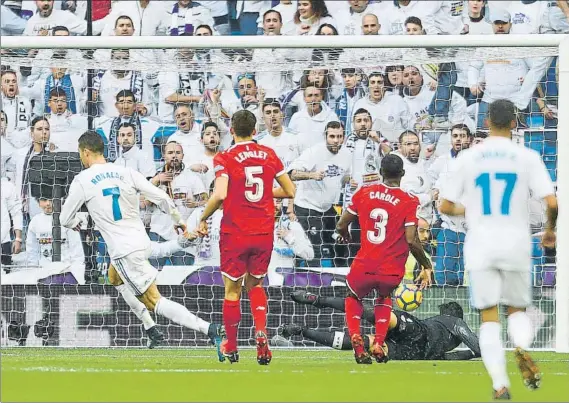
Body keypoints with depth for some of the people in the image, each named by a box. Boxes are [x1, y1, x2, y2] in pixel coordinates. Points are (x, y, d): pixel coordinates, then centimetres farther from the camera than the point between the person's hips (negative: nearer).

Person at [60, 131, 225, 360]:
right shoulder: (125, 172, 5)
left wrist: (75, 223, 26)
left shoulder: (82, 181, -7)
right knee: (115, 278, 33)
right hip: (142, 242, 7)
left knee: (154, 302, -5)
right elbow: (161, 198, 1)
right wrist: (179, 222, 16)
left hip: (123, 251, -7)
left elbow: (65, 220, 1)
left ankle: (207, 328, -20)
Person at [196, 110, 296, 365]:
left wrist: (203, 219, -7)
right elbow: (290, 191, 8)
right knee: (255, 284, 20)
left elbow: (220, 194, -22)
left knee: (233, 289, 10)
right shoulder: (269, 155, 4)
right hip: (264, 232, 3)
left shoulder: (225, 159, -8)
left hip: (235, 233, -3)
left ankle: (231, 347, 20)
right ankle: (260, 332, -4)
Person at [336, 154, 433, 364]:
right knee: (383, 298, 34)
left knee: (353, 297, 31)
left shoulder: (365, 192, 2)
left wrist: (345, 235, 34)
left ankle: (355, 337, 5)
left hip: (364, 267, 0)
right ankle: (379, 343, 17)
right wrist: (426, 266, 2)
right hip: (392, 272, 0)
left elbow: (341, 225, 10)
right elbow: (411, 240, -12)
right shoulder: (409, 201, -6)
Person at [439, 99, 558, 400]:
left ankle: (500, 384, -11)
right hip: (516, 246, 0)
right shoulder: (527, 157, -2)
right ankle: (522, 348, -18)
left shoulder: (467, 158, 1)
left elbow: (445, 207, 3)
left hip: (481, 248, 0)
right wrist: (550, 230, 11)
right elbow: (551, 202, -9)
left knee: (489, 318, 5)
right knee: (517, 309, 16)